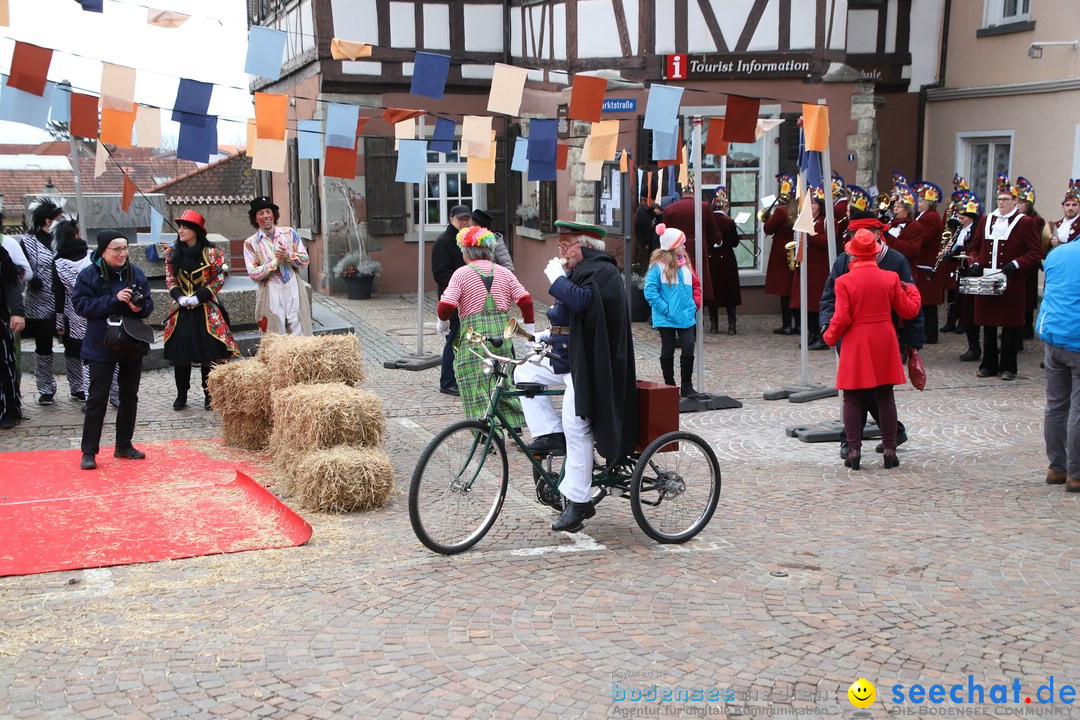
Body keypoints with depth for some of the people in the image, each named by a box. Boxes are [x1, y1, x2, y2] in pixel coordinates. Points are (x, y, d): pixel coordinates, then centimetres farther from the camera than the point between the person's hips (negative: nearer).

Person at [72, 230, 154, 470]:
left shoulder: (135, 272, 3)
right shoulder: (89, 275, -9)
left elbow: (149, 304, 8)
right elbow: (81, 304, -15)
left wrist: (140, 306, -16)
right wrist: (114, 300, -23)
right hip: (101, 347, -5)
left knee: (129, 396, 12)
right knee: (97, 399, -4)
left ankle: (124, 445, 25)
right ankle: (89, 452, 4)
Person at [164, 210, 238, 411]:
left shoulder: (211, 253, -4)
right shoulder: (172, 254, 5)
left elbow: (218, 279, -5)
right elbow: (170, 280, 6)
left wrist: (198, 298, -14)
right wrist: (181, 298, -12)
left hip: (206, 311, -3)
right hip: (181, 312, 3)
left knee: (209, 355, 1)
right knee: (180, 354, 6)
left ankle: (209, 394, 12)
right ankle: (181, 395, 18)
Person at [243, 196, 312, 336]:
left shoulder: (289, 233, 8)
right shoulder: (250, 243, 3)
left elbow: (305, 261, 5)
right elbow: (253, 274, -5)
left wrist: (288, 255, -13)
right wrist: (276, 262, -14)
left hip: (294, 291, 2)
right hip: (271, 295, -1)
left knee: (299, 332, 1)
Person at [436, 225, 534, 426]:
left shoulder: (461, 273, 0)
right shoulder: (503, 272, 9)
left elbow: (446, 304, -9)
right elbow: (525, 300, 2)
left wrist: (442, 323, 11)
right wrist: (529, 330, 12)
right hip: (502, 333, 4)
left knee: (477, 390, 0)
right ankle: (514, 424, 20)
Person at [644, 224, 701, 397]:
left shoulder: (686, 263, 6)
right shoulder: (658, 266, -11)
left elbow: (695, 285, 17)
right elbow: (650, 291, -14)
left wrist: (695, 304, 5)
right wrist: (665, 309, -16)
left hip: (687, 317, 4)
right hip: (667, 319, -4)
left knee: (688, 350, -2)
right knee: (668, 351, 8)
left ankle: (687, 386, 8)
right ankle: (670, 386, 19)